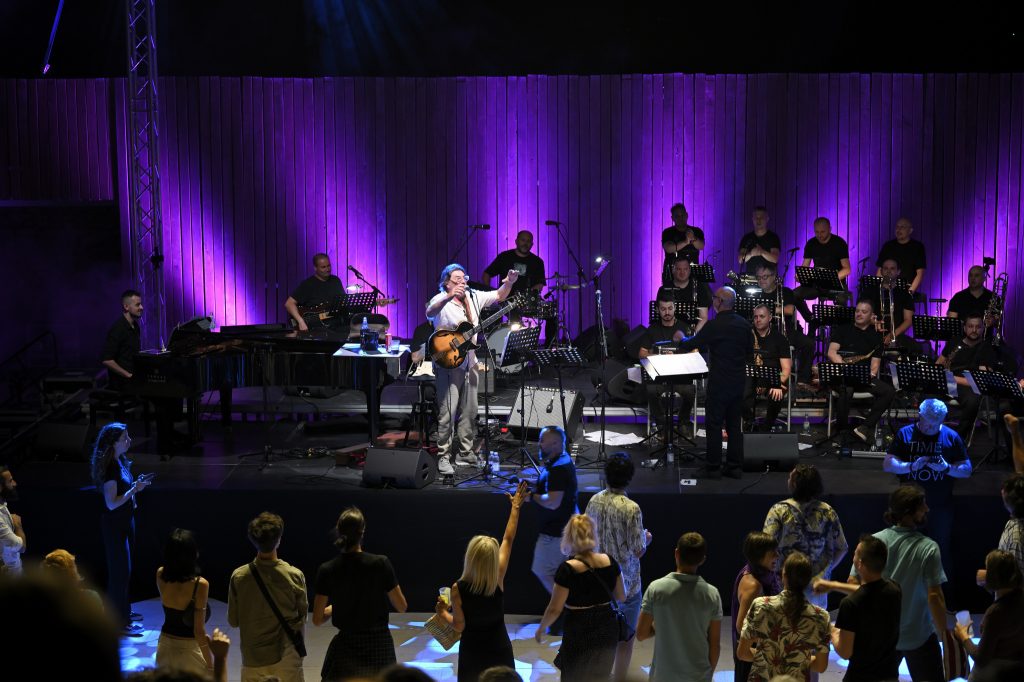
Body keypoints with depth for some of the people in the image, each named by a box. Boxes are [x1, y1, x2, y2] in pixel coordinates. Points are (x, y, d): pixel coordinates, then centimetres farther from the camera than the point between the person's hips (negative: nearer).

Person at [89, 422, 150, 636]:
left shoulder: (120, 461, 4)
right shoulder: (110, 468, -24)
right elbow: (112, 503, -26)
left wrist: (135, 486, 6)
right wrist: (134, 489, -24)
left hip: (125, 521, 9)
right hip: (114, 524, -9)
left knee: (125, 570, 19)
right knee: (119, 571, -2)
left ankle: (123, 612, 33)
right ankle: (120, 622, 6)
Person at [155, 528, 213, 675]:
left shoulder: (160, 576, -9)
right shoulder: (200, 584, -23)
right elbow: (199, 631, -20)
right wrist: (210, 665, -12)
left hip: (165, 647, 5)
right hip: (189, 648, -5)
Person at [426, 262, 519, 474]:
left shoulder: (473, 297, 10)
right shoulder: (441, 300, -10)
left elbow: (499, 296, 12)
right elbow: (430, 313, -31)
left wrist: (509, 282, -7)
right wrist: (449, 297, -46)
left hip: (470, 363, 7)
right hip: (448, 364, -7)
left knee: (469, 411, 13)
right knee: (448, 413, -8)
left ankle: (466, 453, 23)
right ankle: (443, 457, -3)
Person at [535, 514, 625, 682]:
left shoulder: (568, 569, -19)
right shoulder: (609, 562, -5)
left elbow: (555, 609, -14)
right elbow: (621, 597, 7)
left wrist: (540, 629, 2)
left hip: (579, 636, -5)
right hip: (608, 632, 5)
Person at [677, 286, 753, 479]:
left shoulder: (714, 326, -16)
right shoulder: (744, 324, 3)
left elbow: (690, 345, -7)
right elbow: (749, 350, 14)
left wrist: (681, 340, 14)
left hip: (719, 382, -6)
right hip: (739, 381, 6)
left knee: (714, 424, 1)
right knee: (734, 424, 12)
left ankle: (713, 467, 3)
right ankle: (735, 466, 13)